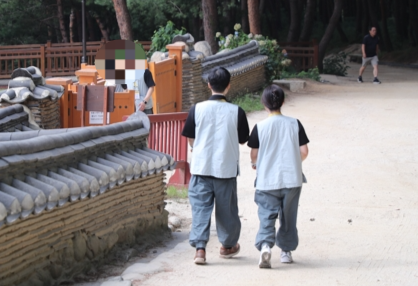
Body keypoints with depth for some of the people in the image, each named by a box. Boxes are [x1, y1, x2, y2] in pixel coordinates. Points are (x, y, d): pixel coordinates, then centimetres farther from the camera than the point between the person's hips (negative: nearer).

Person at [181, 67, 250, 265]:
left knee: (200, 207, 2)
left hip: (201, 166, 0)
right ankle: (228, 245, 29)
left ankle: (199, 248, -9)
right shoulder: (237, 112, -7)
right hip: (226, 167, 0)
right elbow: (242, 140, 3)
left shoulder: (197, 109, -6)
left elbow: (190, 139, 3)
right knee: (226, 208, 14)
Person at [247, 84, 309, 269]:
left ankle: (265, 245, -25)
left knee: (267, 216, -1)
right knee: (288, 217, 16)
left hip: (267, 180, -2)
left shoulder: (260, 127, -7)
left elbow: (254, 154, -1)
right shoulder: (294, 124, -3)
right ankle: (286, 250, 24)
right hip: (292, 179, 2)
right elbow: (304, 152, -1)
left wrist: (255, 164, 21)